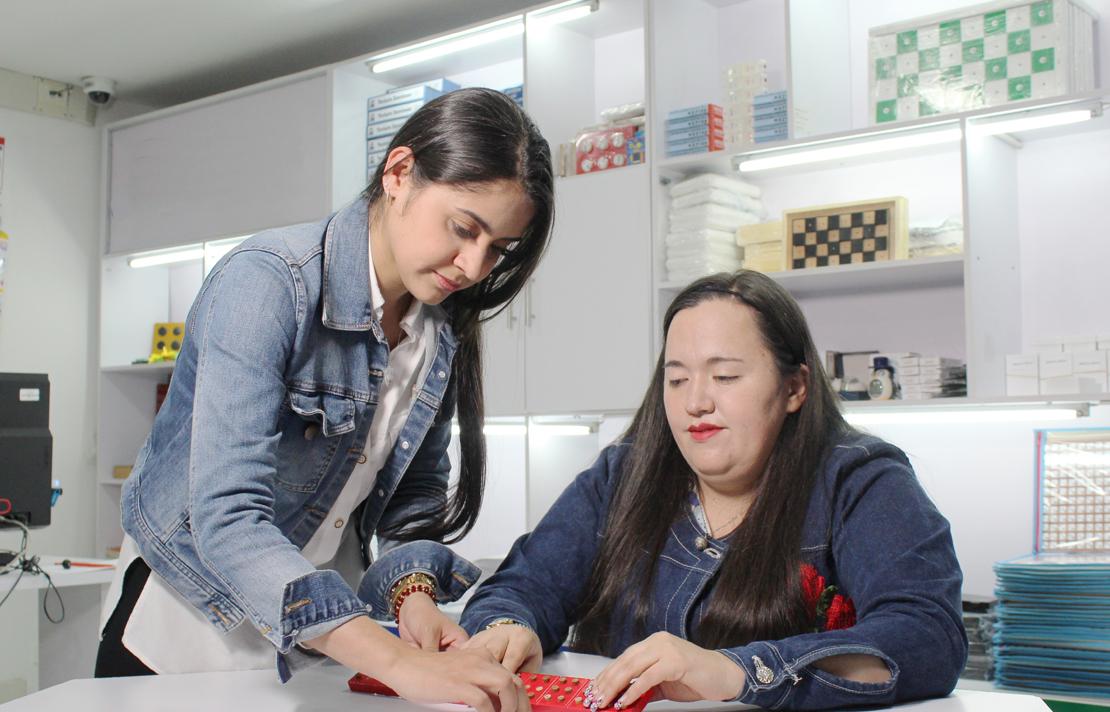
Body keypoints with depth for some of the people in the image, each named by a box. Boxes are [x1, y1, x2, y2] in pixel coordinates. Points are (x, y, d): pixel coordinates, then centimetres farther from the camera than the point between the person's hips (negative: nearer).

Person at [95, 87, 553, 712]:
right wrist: (396, 661, -45)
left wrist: (415, 594, -19)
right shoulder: (268, 283, -26)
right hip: (190, 632, -5)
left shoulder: (446, 325, -5)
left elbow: (417, 494, 2)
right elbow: (227, 519, -36)